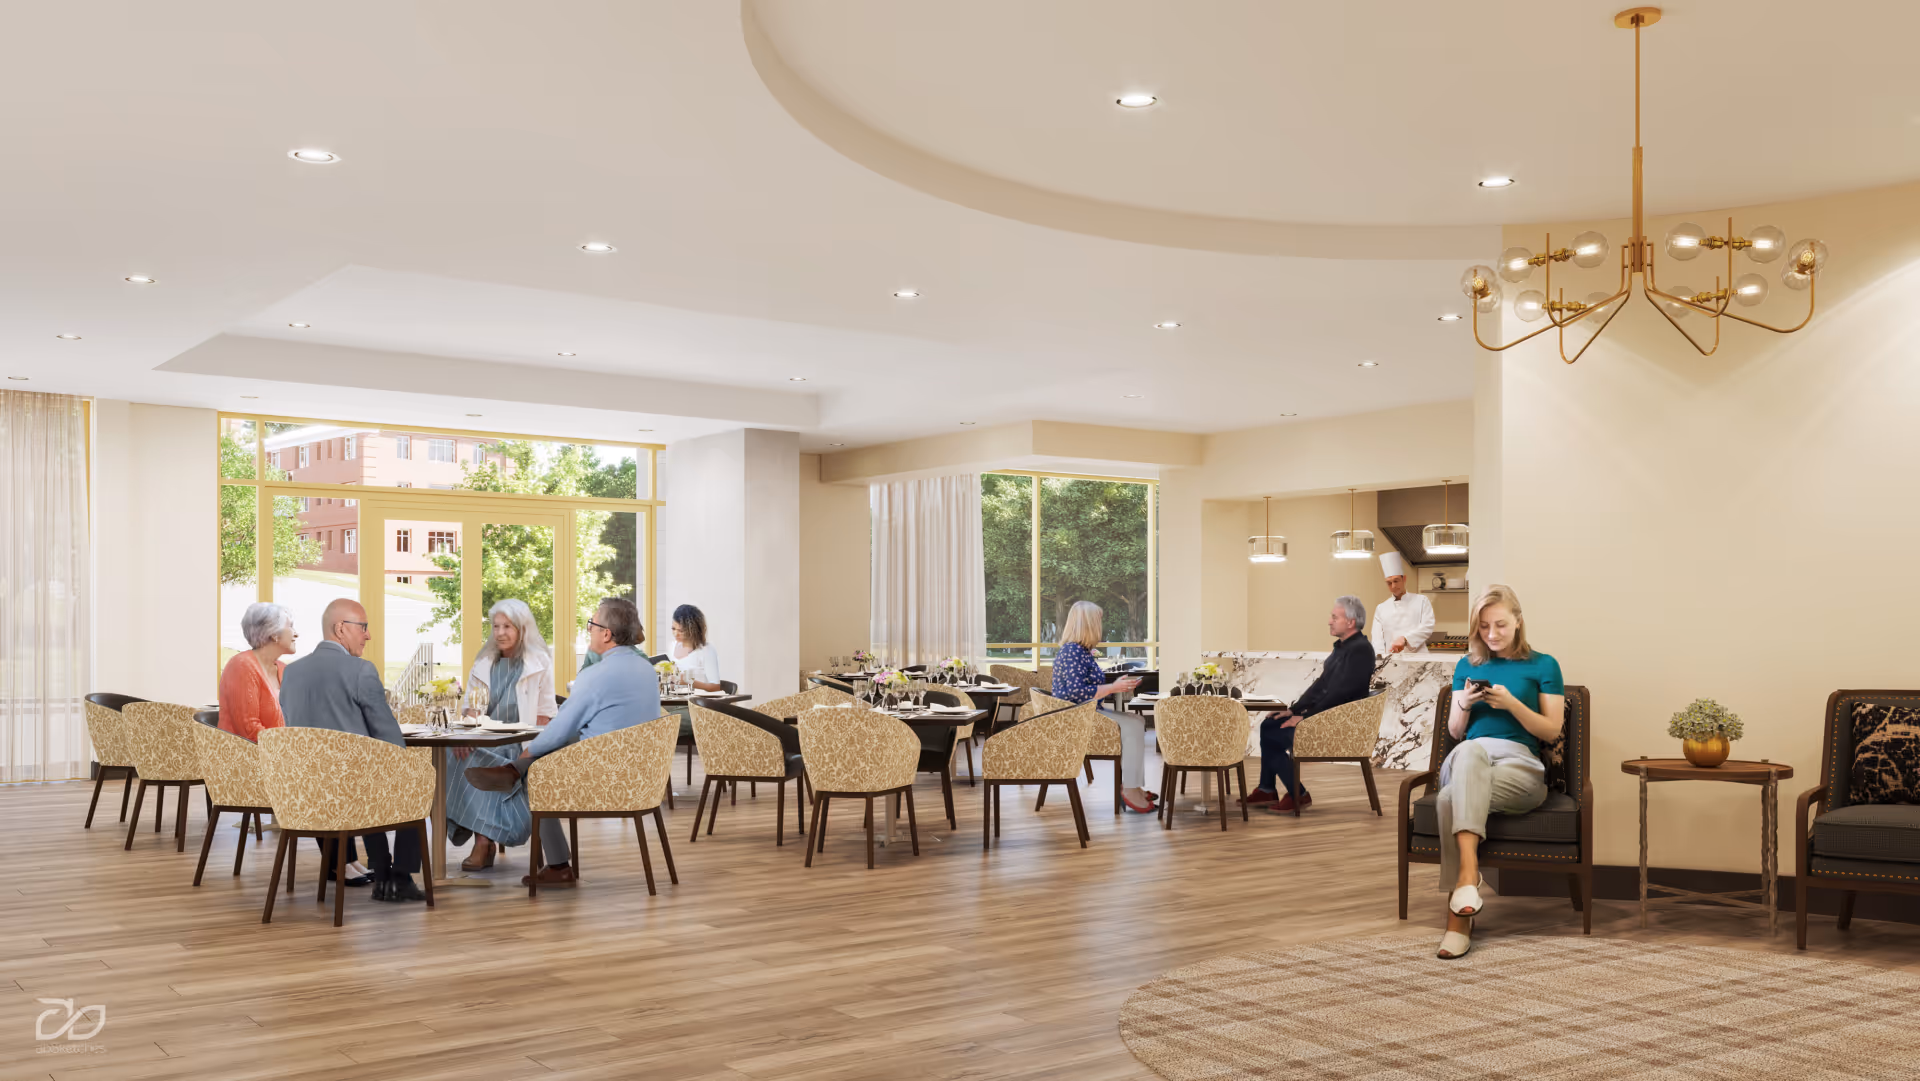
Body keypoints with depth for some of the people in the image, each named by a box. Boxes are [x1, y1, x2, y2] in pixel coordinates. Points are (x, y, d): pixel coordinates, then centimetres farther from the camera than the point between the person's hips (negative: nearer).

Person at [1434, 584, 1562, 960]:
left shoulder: (1543, 666, 14)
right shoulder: (1467, 666, 23)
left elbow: (1552, 732, 6)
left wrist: (1513, 704, -10)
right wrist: (1464, 705, -2)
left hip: (1520, 765, -2)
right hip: (1465, 760, 2)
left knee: (1451, 799, -37)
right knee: (1471, 750, -40)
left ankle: (1458, 918, -42)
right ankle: (1468, 873, -53)